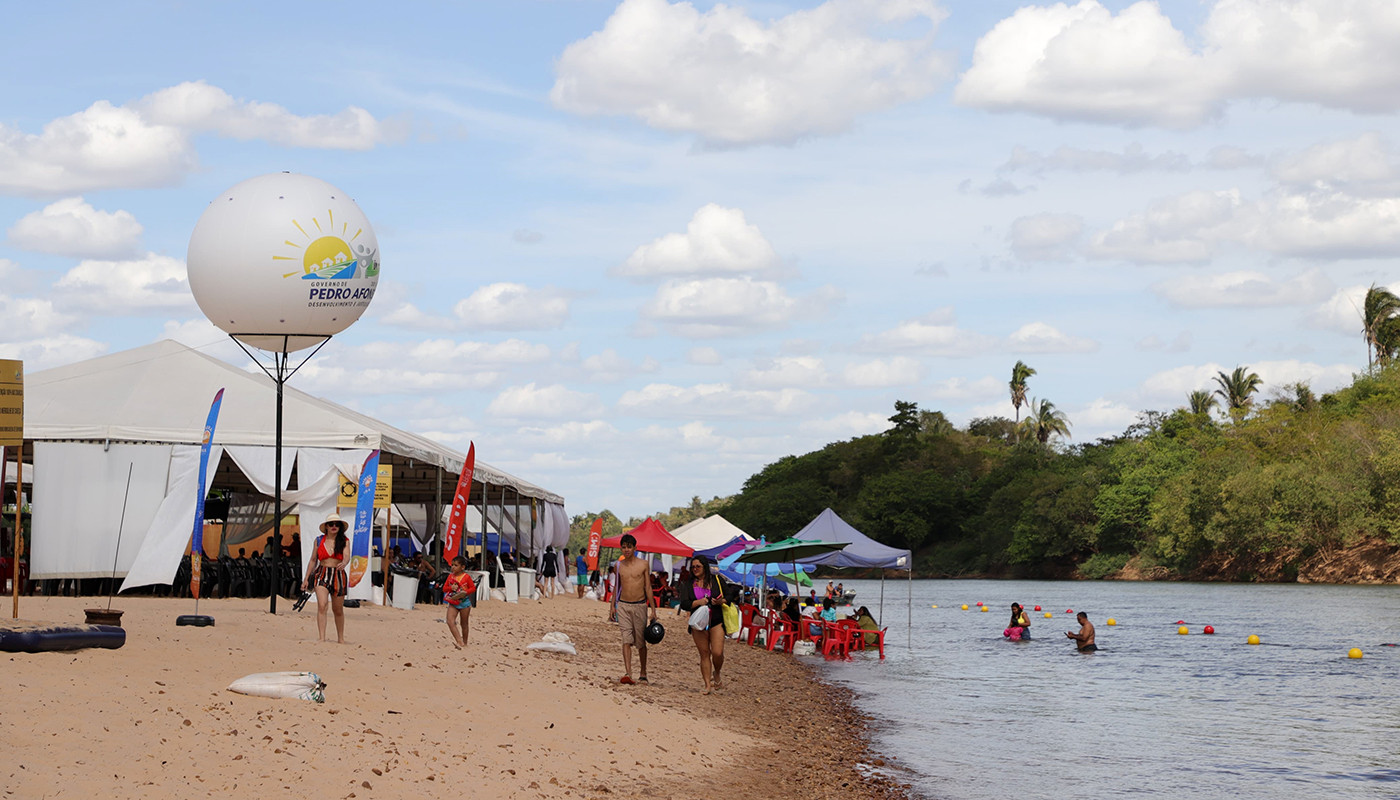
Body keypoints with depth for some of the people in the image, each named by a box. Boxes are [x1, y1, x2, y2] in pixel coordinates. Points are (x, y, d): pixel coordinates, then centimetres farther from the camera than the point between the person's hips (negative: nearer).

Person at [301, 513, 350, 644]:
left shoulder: (344, 541, 2)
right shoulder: (319, 540, 7)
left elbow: (347, 556, -13)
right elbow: (313, 560, 13)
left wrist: (343, 563, -37)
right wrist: (306, 578, 12)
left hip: (338, 575, 0)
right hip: (321, 574, 0)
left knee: (338, 610, 10)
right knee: (322, 605, -18)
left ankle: (340, 638, 27)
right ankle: (321, 638, -23)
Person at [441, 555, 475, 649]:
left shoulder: (466, 577, -7)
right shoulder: (450, 576, 5)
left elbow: (473, 588, -3)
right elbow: (444, 588, 7)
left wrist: (465, 592, -20)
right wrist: (451, 588, -13)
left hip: (464, 602, -3)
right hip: (453, 602, 3)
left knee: (464, 624, 8)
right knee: (450, 621, -16)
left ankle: (464, 643, 23)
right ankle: (459, 641, -21)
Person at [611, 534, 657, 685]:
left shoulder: (643, 565, 0)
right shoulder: (618, 566, 6)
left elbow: (648, 588, 2)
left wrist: (653, 609, 0)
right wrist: (613, 606, 12)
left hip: (640, 606, -1)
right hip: (623, 605, 1)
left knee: (641, 642, 5)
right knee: (626, 640, -9)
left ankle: (643, 674, 17)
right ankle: (628, 673, -17)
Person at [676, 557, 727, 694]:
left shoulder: (716, 580, 4)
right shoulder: (688, 584, 6)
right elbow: (684, 604, -4)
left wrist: (721, 601, -13)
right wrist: (698, 602, -20)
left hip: (716, 622, -2)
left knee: (717, 653, -13)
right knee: (704, 654, 3)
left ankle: (716, 674, 17)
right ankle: (708, 685, 8)